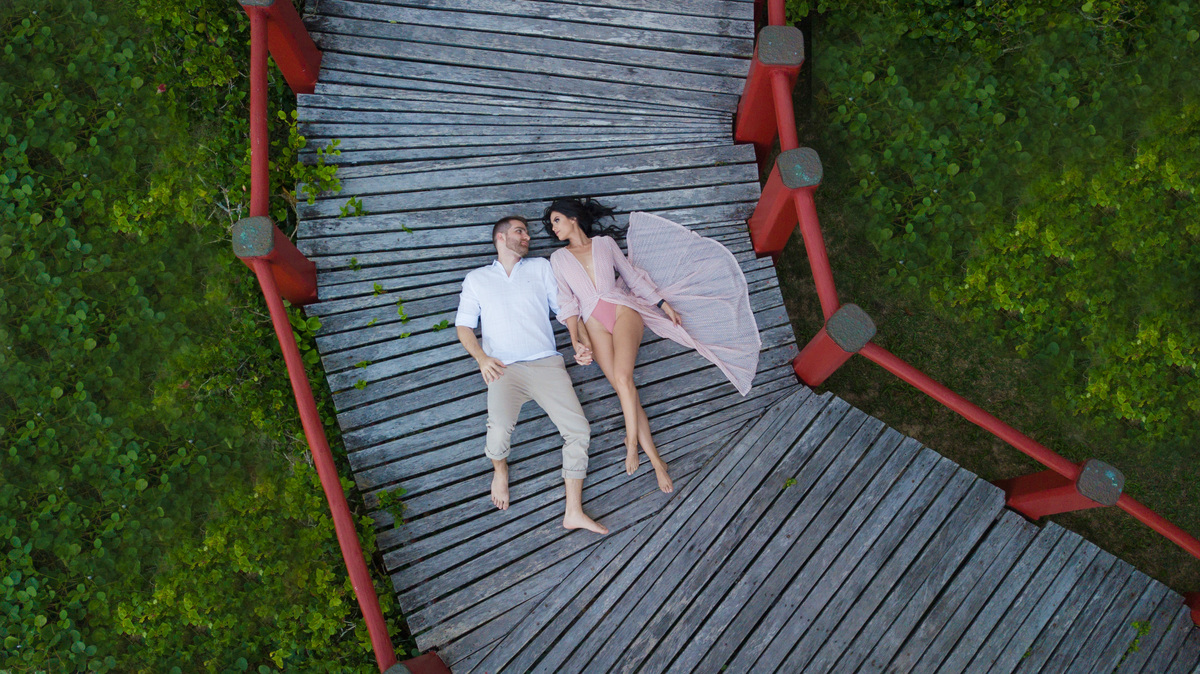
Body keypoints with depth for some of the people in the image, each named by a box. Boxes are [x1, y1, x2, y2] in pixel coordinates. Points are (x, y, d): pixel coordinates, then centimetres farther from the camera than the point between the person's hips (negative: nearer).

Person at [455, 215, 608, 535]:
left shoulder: (540, 267, 19)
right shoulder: (476, 279, 18)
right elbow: (463, 325, 12)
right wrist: (482, 358, -6)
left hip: (546, 363, 2)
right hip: (506, 369, -1)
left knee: (578, 429, -14)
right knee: (500, 430, -26)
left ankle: (574, 512, -4)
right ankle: (499, 469, 11)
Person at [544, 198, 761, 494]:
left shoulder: (605, 243, 16)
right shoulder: (559, 258, 17)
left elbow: (633, 275, 18)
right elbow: (567, 301, 8)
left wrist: (663, 304, 13)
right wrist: (575, 338, -5)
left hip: (623, 309, -1)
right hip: (593, 322, 1)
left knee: (622, 377, -26)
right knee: (623, 388, -13)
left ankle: (632, 442, -11)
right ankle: (655, 460, -11)